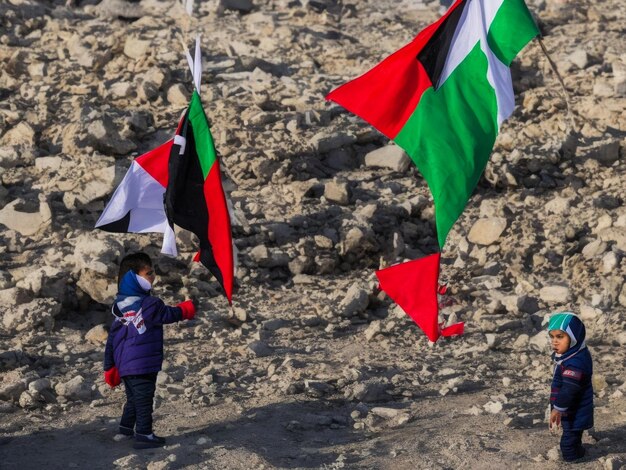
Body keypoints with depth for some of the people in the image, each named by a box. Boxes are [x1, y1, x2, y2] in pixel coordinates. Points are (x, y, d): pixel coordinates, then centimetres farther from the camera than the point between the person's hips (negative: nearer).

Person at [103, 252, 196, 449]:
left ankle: (127, 426, 32)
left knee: (133, 398, 23)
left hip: (124, 365, 8)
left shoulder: (121, 307, 8)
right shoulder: (149, 305, -18)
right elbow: (169, 315, -5)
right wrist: (187, 308, 15)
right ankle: (143, 434, -2)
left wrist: (110, 366, 18)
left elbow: (112, 338, 12)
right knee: (144, 400, -3)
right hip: (143, 364, -8)